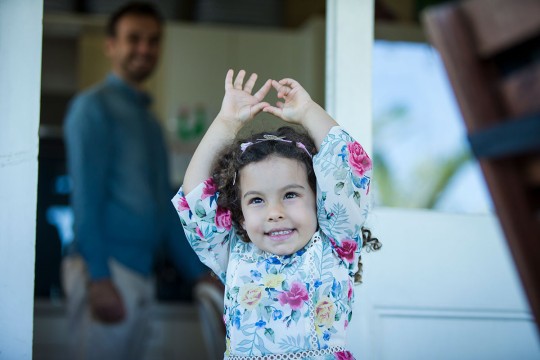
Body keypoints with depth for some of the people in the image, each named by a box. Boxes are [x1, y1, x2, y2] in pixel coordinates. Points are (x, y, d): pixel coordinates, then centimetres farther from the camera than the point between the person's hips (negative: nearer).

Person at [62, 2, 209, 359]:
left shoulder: (149, 120, 20)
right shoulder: (94, 107, -4)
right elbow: (86, 197, -12)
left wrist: (199, 272, 21)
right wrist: (99, 280, -19)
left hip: (140, 275, 8)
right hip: (106, 271, -8)